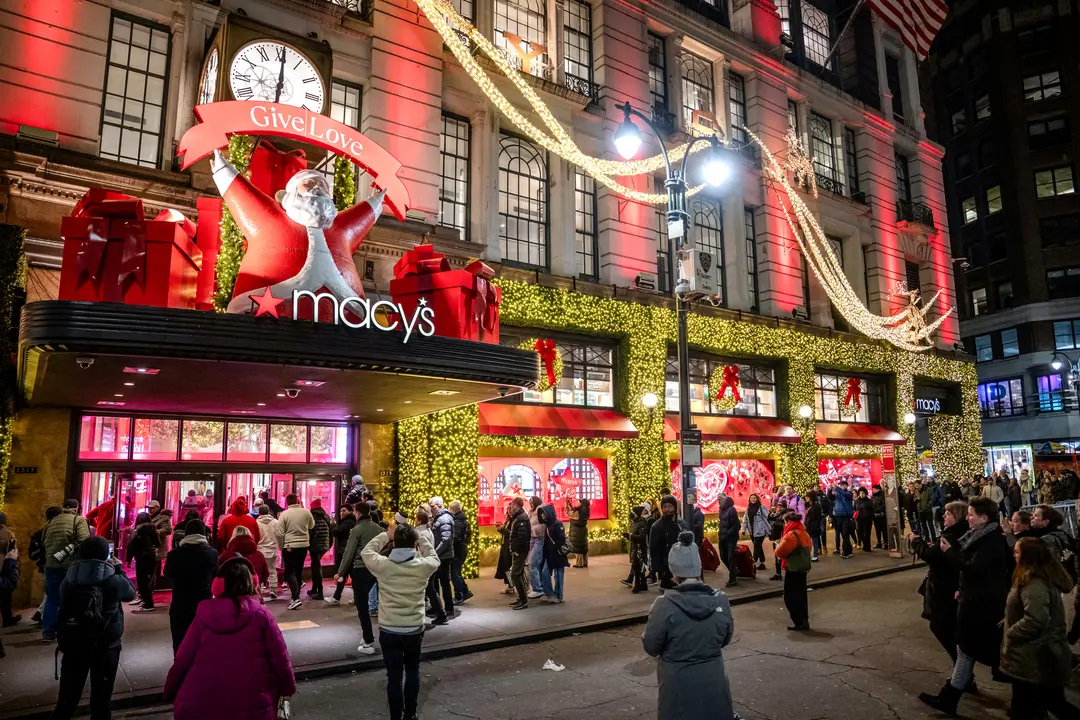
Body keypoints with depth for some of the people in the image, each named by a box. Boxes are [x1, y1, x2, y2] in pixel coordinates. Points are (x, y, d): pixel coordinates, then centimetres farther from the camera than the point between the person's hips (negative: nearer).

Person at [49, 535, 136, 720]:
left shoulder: (68, 581, -4)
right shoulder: (113, 580, -12)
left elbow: (65, 606, 12)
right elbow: (131, 593, 5)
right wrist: (118, 569, 15)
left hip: (73, 645, 3)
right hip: (105, 646, -3)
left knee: (67, 700, 11)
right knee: (101, 700, 10)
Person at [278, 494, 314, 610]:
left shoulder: (284, 514, -10)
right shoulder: (306, 512, -2)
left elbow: (280, 533, -10)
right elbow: (312, 525, 14)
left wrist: (282, 546, 2)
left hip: (289, 546, -4)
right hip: (304, 545, 4)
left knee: (290, 572, 1)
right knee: (299, 571, 15)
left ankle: (296, 598, -12)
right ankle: (296, 596, 25)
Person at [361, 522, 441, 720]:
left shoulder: (382, 565, -12)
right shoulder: (423, 566, -11)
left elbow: (366, 552, 8)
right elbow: (435, 558, 13)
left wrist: (386, 535, 12)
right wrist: (420, 536, 11)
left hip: (389, 631, -1)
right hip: (415, 630, 1)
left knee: (394, 676, 9)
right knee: (412, 671, 22)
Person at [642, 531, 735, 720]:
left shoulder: (665, 605, -23)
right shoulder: (721, 601, -12)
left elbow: (651, 647, -11)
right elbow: (725, 639, 4)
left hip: (678, 687, -2)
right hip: (713, 683, 3)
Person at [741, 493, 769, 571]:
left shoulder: (761, 507, -9)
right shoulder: (748, 508, 10)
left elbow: (767, 518, -11)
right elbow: (745, 519, 10)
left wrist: (768, 531, -13)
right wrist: (744, 529, 1)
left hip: (760, 531, -6)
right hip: (752, 532, 6)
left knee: (756, 547, -6)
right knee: (759, 547, 15)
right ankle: (762, 563, 23)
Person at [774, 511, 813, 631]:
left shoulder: (791, 535, -19)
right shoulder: (804, 533, 10)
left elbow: (780, 552, -20)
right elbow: (808, 548, 18)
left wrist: (778, 546, 2)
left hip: (793, 569, -9)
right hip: (803, 567, 9)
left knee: (790, 596, 0)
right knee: (801, 595, 15)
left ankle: (799, 622, 1)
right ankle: (804, 621, 20)